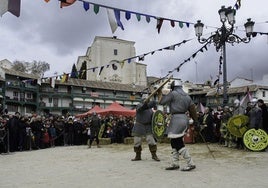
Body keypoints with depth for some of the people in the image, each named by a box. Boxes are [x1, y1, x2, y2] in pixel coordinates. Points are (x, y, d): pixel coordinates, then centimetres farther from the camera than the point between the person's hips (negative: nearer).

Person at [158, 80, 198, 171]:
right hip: (184, 118, 9)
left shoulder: (173, 94, -6)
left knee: (178, 144, -6)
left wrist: (161, 93, 13)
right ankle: (174, 163, 15)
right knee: (174, 142, 13)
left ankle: (191, 164, -5)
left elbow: (161, 102, -4)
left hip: (177, 119, -9)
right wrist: (195, 121, 22)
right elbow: (192, 109, 15)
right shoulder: (187, 96, 15)